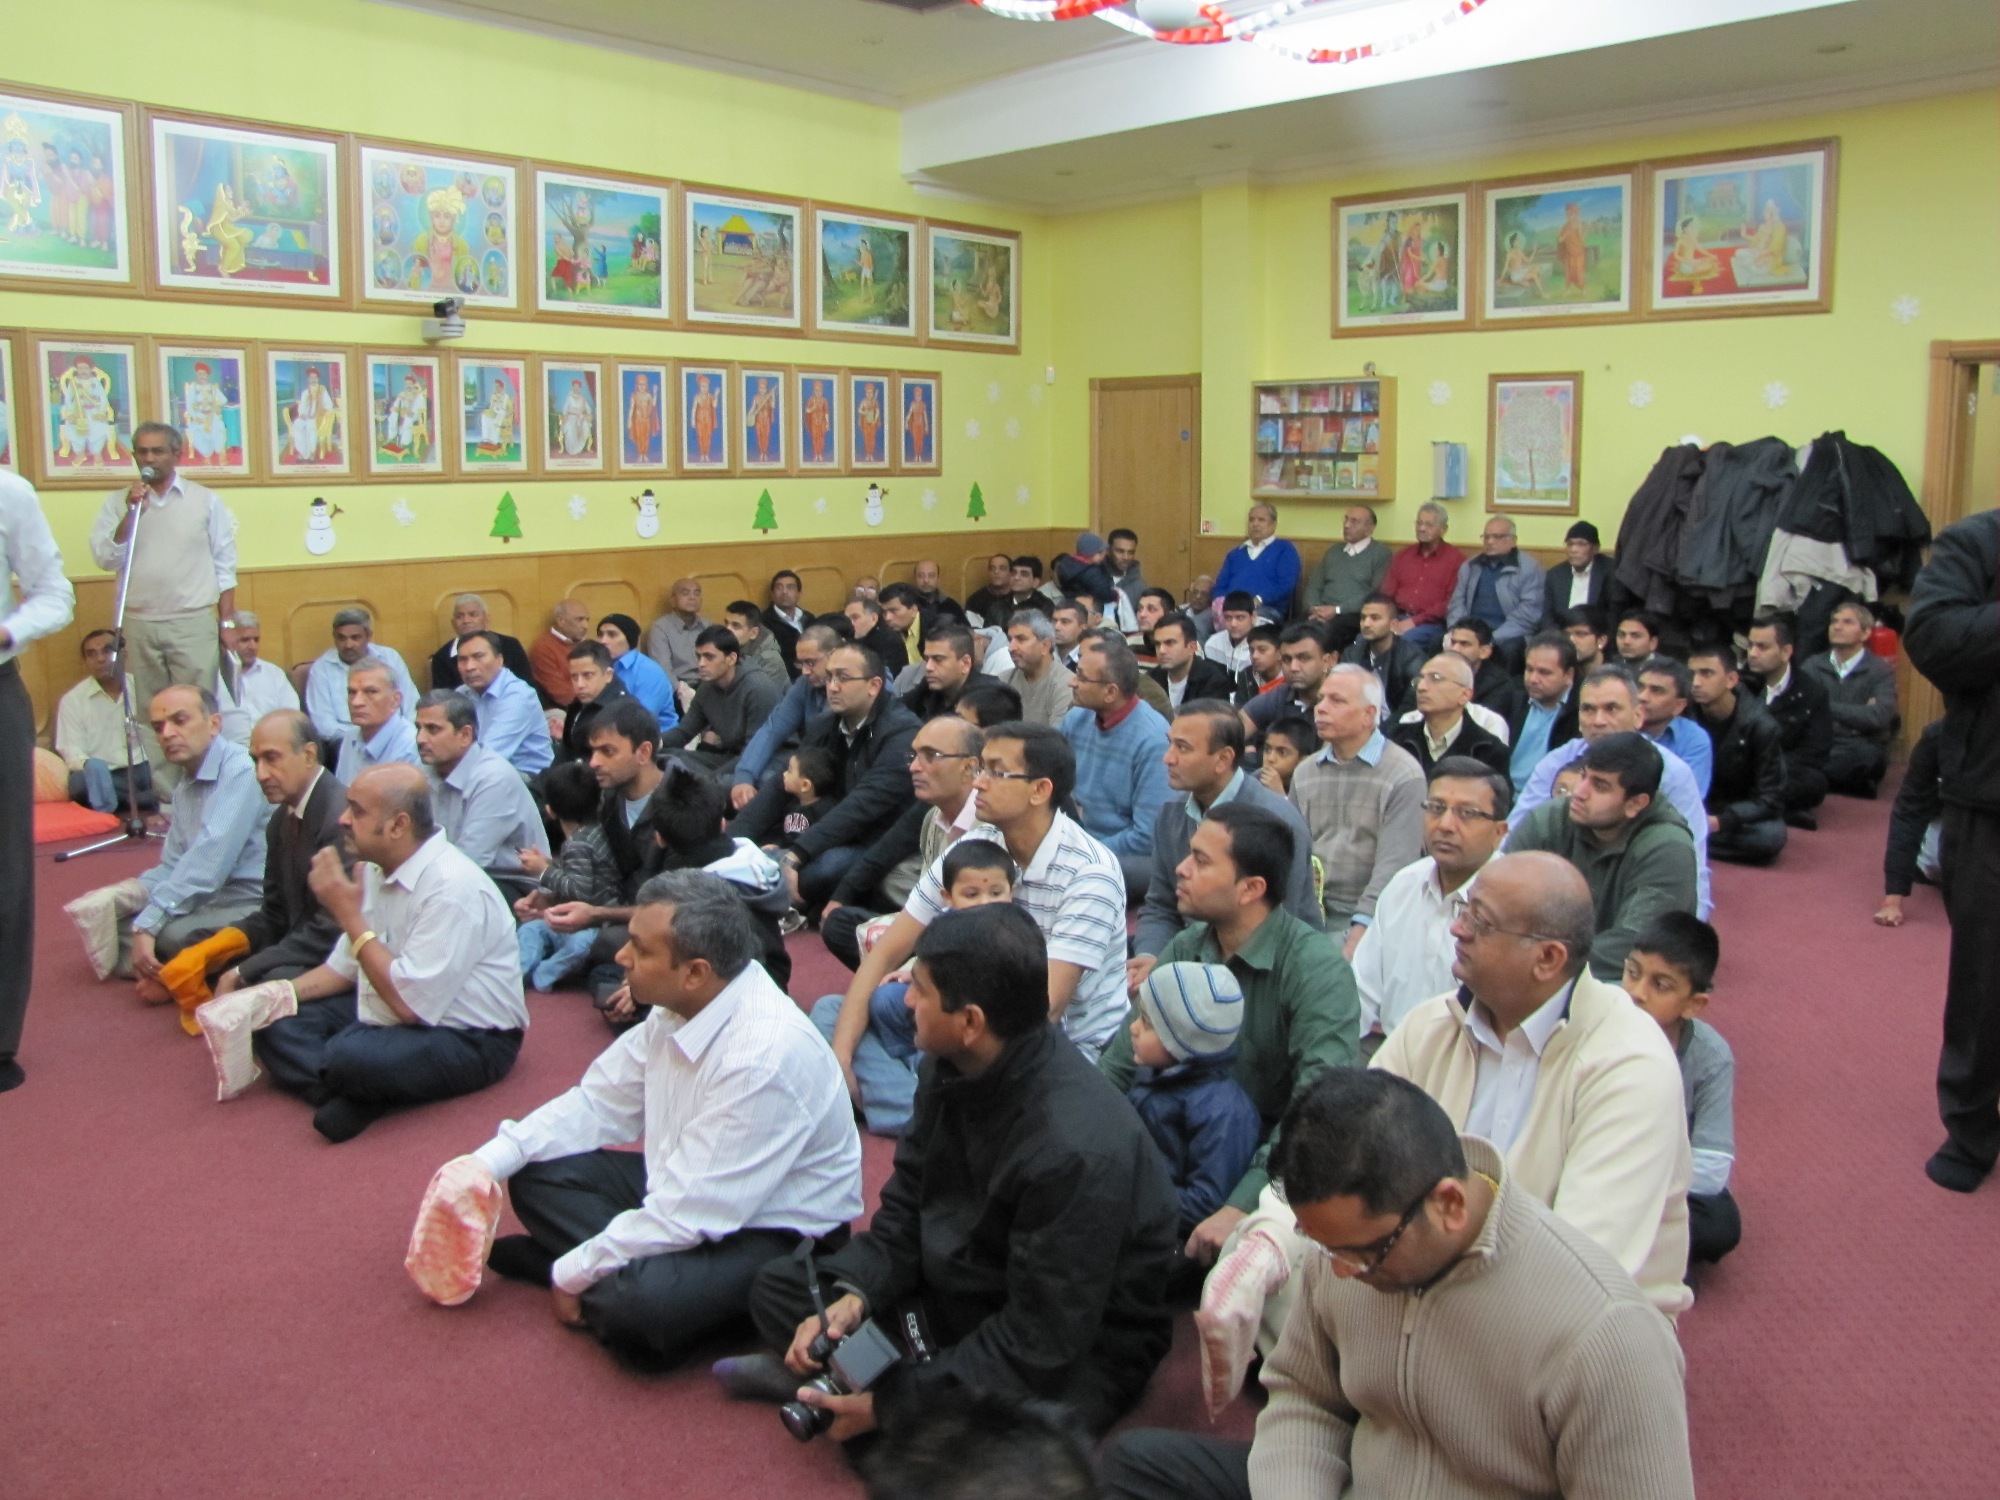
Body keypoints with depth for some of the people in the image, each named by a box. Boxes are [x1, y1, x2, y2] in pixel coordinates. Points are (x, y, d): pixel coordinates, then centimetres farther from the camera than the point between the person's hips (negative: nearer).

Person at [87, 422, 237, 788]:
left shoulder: (206, 500, 5)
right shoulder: (118, 502, 7)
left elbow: (224, 566, 6)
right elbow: (105, 559, -2)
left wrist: (228, 622, 2)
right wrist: (132, 511, -10)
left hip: (194, 624, -2)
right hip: (140, 625, 2)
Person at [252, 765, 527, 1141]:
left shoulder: (452, 888, -25)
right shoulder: (377, 869, 3)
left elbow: (409, 1002, -26)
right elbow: (343, 968, 14)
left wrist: (349, 914, -21)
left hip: (467, 1039, -9)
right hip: (392, 1016, 10)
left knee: (347, 1056, -33)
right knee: (274, 1021, -1)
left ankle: (345, 1093, -3)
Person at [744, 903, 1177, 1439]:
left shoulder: (1075, 1147, -33)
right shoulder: (951, 1067, -9)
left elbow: (1042, 1340, -28)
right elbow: (906, 1205, 4)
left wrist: (889, 1403, -23)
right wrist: (853, 1297, -13)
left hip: (1078, 1349, -7)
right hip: (960, 1288, 7)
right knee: (778, 1286, 6)